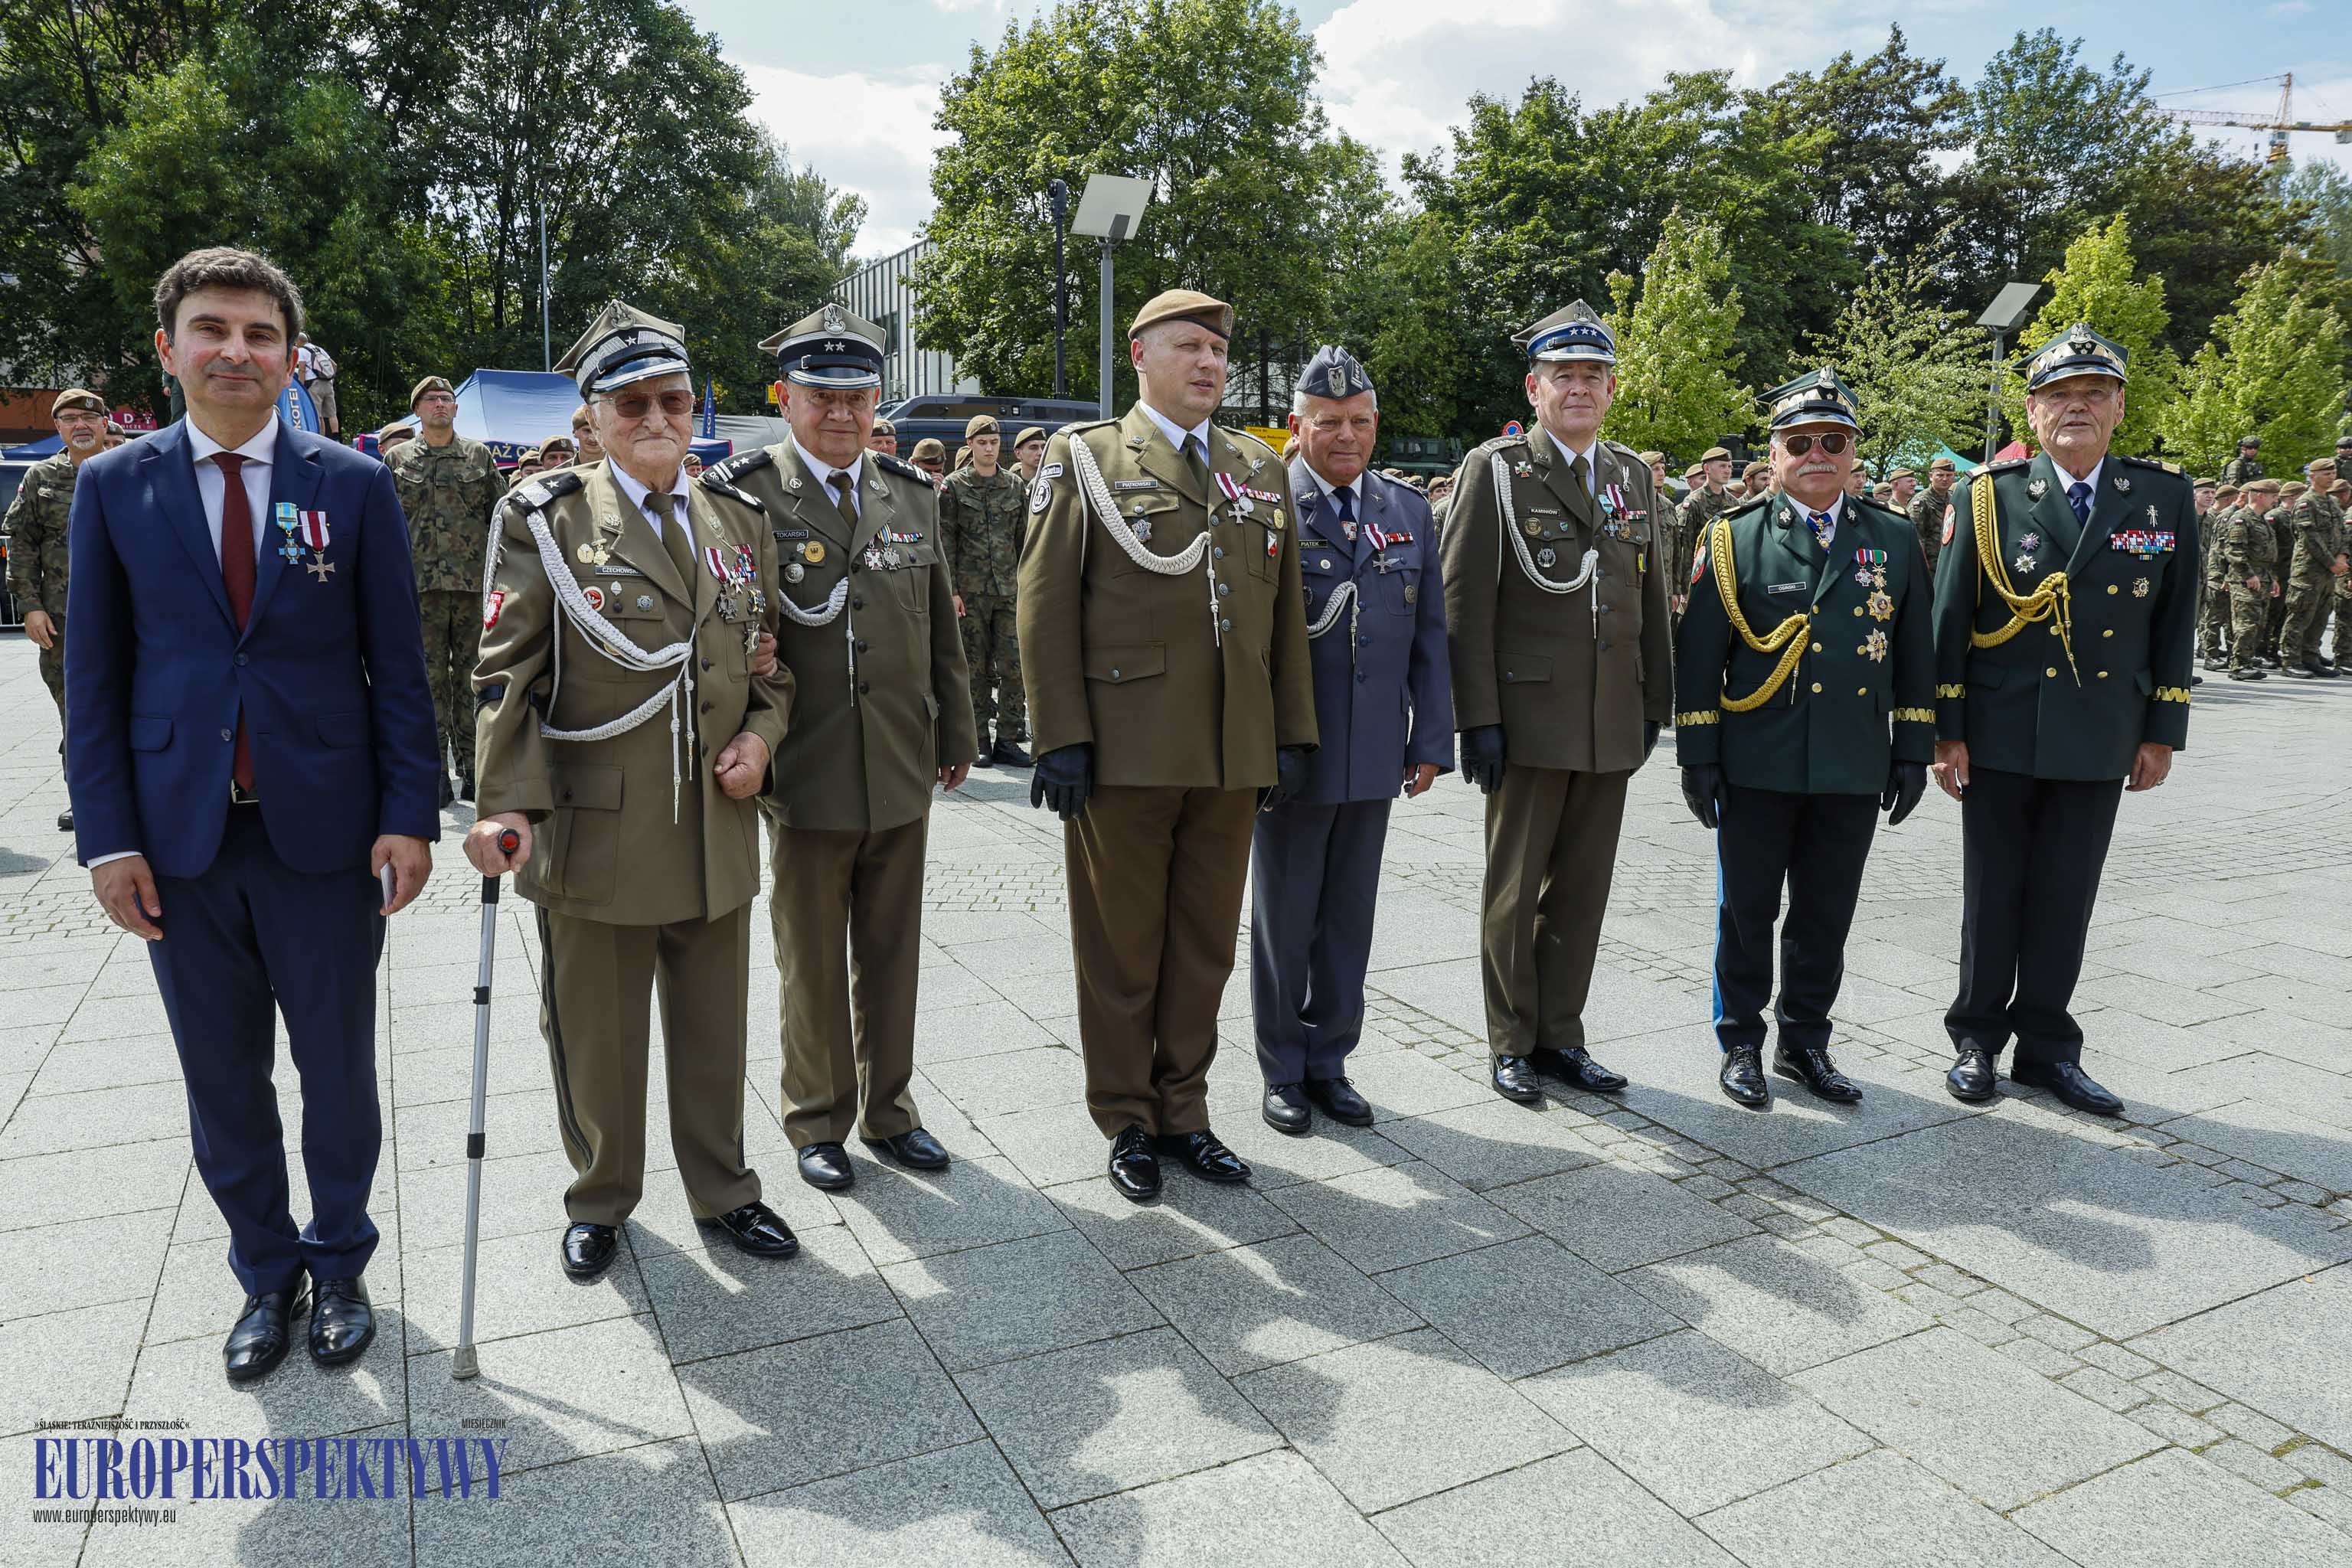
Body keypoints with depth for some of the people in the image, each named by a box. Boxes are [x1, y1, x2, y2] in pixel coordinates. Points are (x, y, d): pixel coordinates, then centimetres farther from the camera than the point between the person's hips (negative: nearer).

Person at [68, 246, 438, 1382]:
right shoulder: (113, 488, 3)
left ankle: (339, 1266, 31)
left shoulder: (354, 486, -1)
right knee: (222, 1079, 13)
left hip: (323, 831, -1)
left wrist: (408, 814, -8)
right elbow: (95, 676, 3)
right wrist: (108, 836, -3)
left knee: (339, 1070, 11)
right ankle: (266, 1275, 32)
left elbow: (397, 663, -1)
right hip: (180, 838, 2)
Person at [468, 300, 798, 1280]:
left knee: (714, 1032, 15)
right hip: (593, 835, -3)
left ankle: (722, 1190, 34)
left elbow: (771, 661, 16)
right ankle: (600, 1200, 34)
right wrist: (509, 803, -16)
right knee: (595, 1037, 12)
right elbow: (507, 674, -6)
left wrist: (761, 734, -4)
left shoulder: (740, 525, 9)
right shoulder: (545, 518, -3)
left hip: (718, 831, 3)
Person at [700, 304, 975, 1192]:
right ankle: (817, 1122, 28)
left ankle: (888, 1110, 31)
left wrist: (956, 736, 13)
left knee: (892, 956, 14)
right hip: (806, 777, -3)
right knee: (813, 965, 11)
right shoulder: (743, 493, -5)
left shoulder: (912, 496, 8)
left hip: (904, 776, 4)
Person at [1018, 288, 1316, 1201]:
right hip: (1123, 753, -4)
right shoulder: (1085, 459, 1)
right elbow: (1046, 606, -5)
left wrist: (1292, 736, 8)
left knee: (1206, 944, 12)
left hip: (1233, 756, 4)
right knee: (1121, 949, 7)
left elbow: (1284, 612, 13)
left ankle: (1183, 1110, 28)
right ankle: (1127, 1122, 23)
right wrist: (1061, 739, -12)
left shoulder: (1261, 471, 14)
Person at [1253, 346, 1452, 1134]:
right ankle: (1283, 1070, 24)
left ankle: (1329, 1062, 29)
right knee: (1284, 921, 9)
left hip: (1376, 756, 4)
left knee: (1349, 919, 13)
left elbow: (1429, 634, 9)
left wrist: (1431, 740, 5)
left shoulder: (1409, 510, 8)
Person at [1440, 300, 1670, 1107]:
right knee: (1514, 891, 6)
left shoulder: (1634, 477, 13)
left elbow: (1651, 599, 16)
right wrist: (1478, 719, -14)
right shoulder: (1495, 468, -3)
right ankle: (1511, 1044, 19)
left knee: (1582, 889, 11)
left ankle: (1560, 1035, 24)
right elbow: (1465, 602, -8)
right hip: (1529, 721, -5)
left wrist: (1656, 703, 11)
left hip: (1613, 727, 5)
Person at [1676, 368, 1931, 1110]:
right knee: (1746, 910, 8)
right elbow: (1698, 654, -2)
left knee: (1827, 915, 11)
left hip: (1855, 771, 2)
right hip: (1757, 769, -2)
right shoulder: (1734, 538, 0)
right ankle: (1741, 1044, 22)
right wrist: (1698, 757, -6)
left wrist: (1913, 752, 6)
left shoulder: (1895, 539, 8)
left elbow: (1914, 653, 10)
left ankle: (1805, 1041, 27)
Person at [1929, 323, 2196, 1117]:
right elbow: (1949, 618, -4)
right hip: (2000, 736, -2)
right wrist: (1945, 730, -7)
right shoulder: (1989, 495, -5)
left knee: (2066, 899, 8)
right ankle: (1977, 1036, 22)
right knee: (1992, 895, 8)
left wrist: (2162, 732, 3)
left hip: (2102, 742, 2)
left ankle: (2046, 1045, 22)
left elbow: (2175, 624, 6)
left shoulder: (2164, 496, 2)